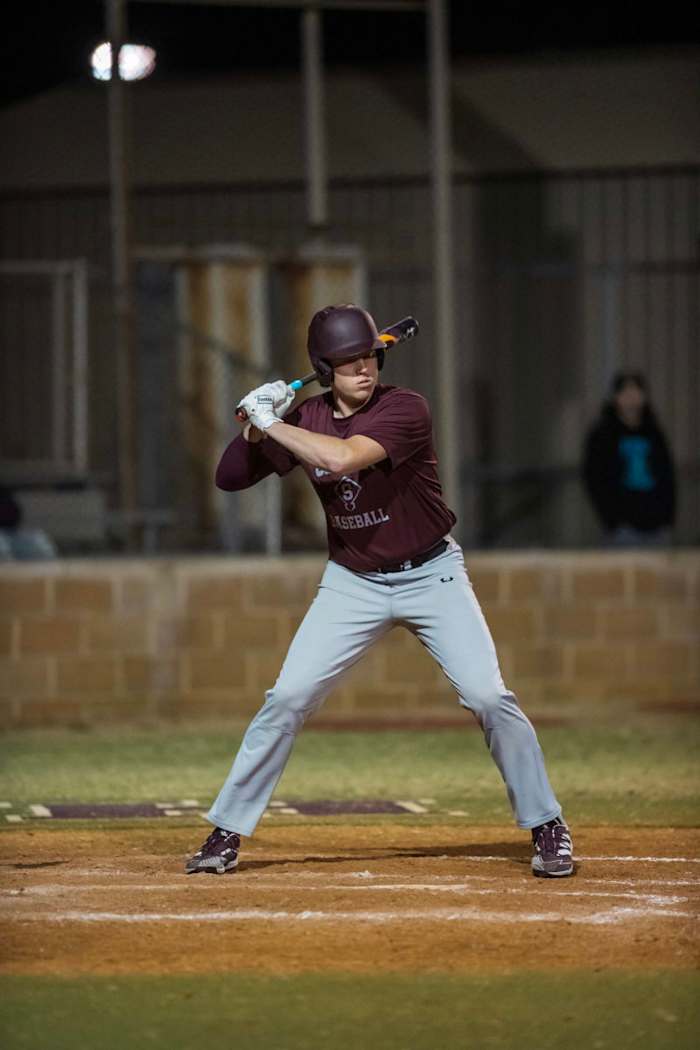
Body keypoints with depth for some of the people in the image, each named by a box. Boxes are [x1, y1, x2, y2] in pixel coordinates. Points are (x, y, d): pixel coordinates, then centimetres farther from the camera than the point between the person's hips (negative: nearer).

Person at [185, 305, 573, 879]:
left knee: (489, 697, -14)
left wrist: (272, 424, -26)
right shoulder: (305, 421, -3)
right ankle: (226, 833, 3)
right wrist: (258, 423, -15)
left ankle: (547, 826, 2)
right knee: (287, 698, -6)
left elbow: (343, 456, -35)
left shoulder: (405, 409, -19)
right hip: (353, 584, 3)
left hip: (431, 574, -3)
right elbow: (230, 477, 1)